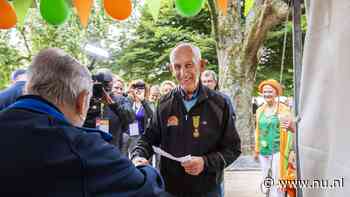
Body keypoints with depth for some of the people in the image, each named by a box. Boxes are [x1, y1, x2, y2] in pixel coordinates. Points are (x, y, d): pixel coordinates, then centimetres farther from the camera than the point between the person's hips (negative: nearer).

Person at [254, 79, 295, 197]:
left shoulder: (284, 109, -6)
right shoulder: (260, 110, 7)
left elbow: (292, 129, -7)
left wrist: (289, 126, -31)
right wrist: (256, 150, 16)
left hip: (278, 150, -4)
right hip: (263, 151, 5)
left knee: (277, 180, -2)